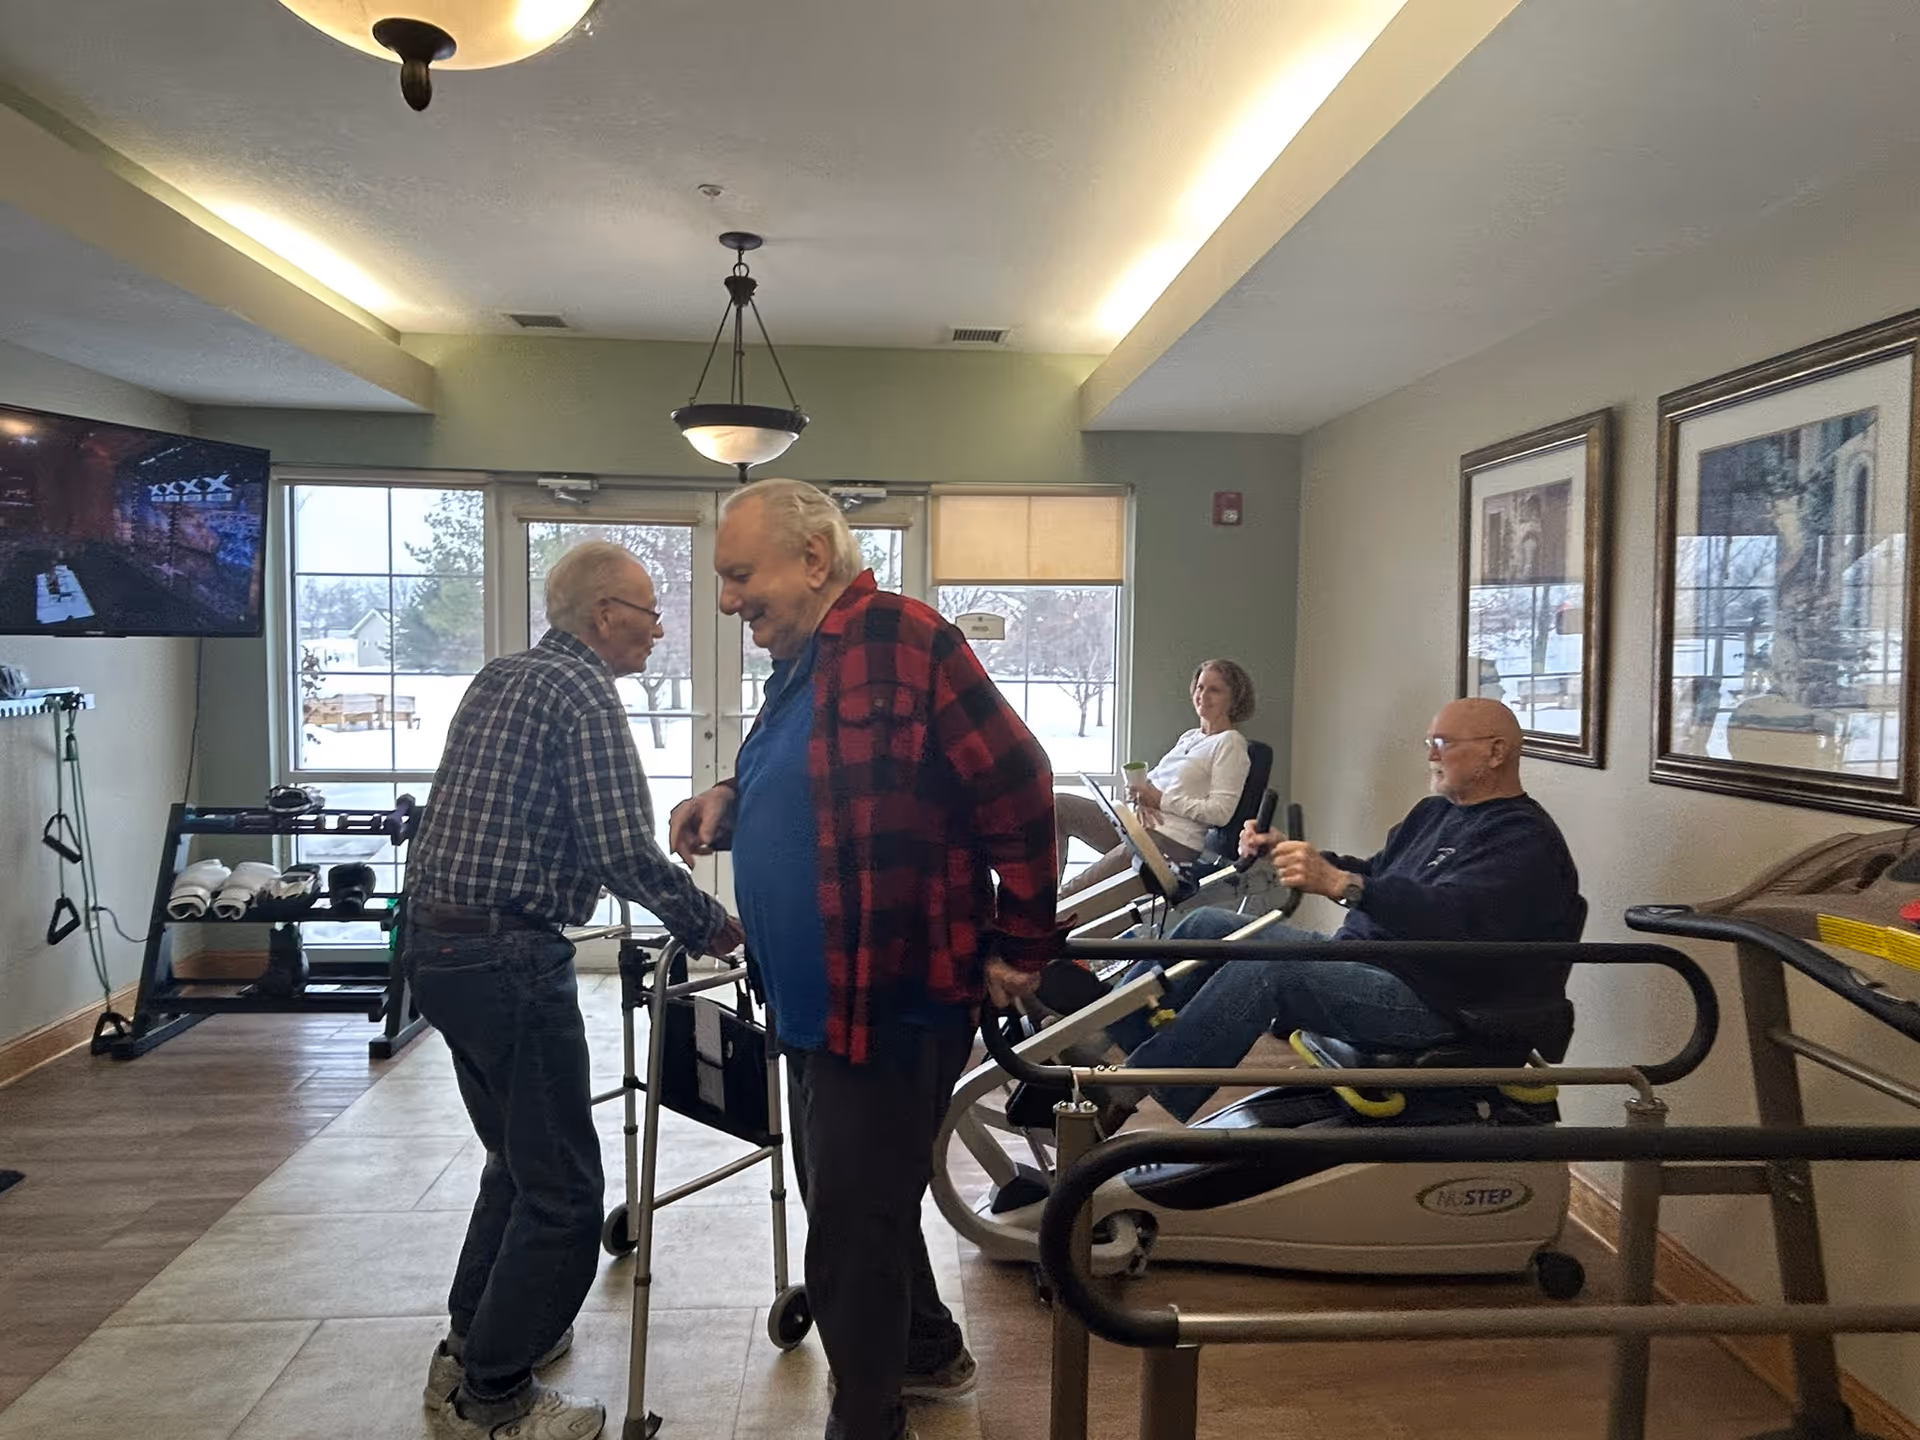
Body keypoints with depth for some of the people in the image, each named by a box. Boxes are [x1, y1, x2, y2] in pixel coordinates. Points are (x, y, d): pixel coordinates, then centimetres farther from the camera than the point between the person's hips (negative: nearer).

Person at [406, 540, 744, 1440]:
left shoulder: (497, 679, 15)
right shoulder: (583, 694, -12)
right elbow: (625, 853, -20)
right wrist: (713, 926, -5)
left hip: (433, 941, 10)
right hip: (507, 957, -10)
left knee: (519, 1157, 24)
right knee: (562, 1190, 2)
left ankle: (475, 1344, 36)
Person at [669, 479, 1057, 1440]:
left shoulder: (901, 639, -18)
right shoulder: (796, 667, 12)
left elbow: (1017, 788, -18)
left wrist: (1020, 948, -12)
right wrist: (730, 804, 3)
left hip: (889, 1003, -10)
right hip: (815, 1000, 10)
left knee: (853, 1228, 2)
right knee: (857, 1203, 24)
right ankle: (928, 1352, 46)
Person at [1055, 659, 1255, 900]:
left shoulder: (1230, 743, -3)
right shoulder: (1190, 737, 22)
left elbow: (1221, 812, -12)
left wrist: (1160, 799, -14)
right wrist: (1141, 798, -5)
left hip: (1173, 839, -9)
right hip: (1139, 821, 9)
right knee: (1059, 805, -6)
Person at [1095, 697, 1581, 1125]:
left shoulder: (1524, 839, -11)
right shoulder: (1437, 812, 19)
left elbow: (1454, 918, -29)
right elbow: (1375, 874, 27)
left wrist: (1339, 884, -40)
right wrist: (1285, 851, 12)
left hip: (1426, 1000, -10)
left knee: (1264, 968, -32)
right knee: (1209, 926, 0)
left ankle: (1122, 1095, -29)